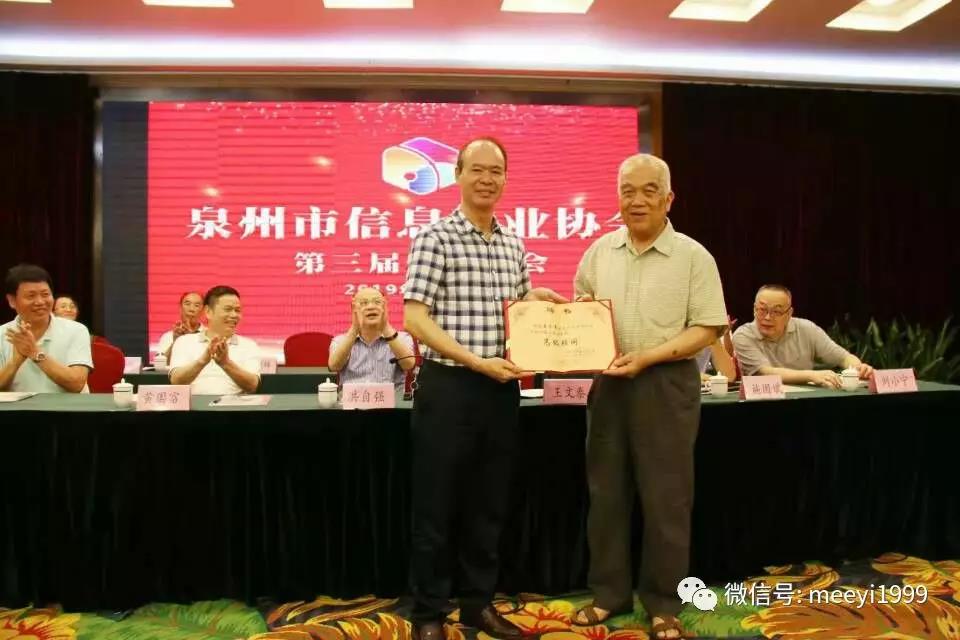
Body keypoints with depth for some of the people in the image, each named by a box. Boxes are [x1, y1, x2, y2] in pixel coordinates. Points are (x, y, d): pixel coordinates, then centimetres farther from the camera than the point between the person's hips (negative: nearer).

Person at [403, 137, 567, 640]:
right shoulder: (435, 237, -7)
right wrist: (477, 361, -19)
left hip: (502, 389, 6)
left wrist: (540, 301, -1)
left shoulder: (513, 244, 12)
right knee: (437, 506, 5)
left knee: (489, 504, 15)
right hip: (448, 387, -6)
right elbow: (415, 319, -13)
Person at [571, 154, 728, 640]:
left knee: (665, 497, 5)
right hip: (609, 382, 4)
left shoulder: (693, 256, -5)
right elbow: (580, 306, 19)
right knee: (606, 491, 11)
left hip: (667, 384, -4)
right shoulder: (599, 251, 7)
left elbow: (708, 329, -9)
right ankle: (610, 592, 27)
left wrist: (648, 356, -19)